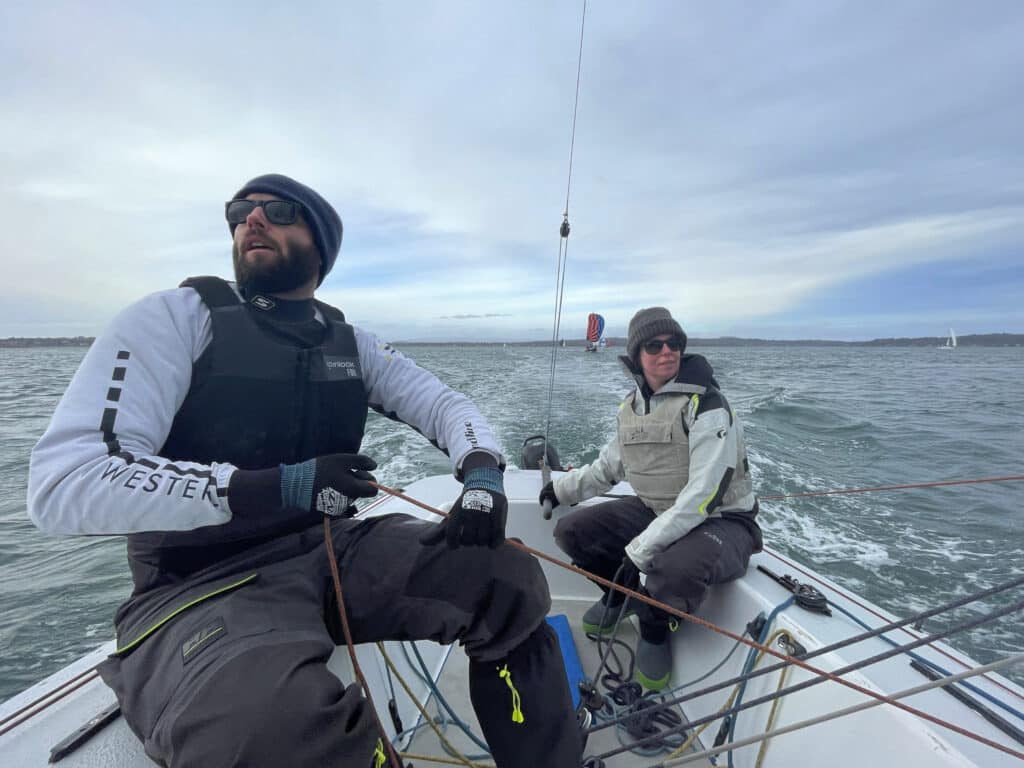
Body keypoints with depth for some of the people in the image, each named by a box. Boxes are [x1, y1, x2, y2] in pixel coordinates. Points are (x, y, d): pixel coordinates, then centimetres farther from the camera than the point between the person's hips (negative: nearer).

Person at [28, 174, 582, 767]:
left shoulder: (350, 341, 9)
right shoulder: (174, 317, -5)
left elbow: (441, 402, 7)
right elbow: (62, 483, -13)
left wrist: (482, 470, -15)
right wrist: (278, 486, -24)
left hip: (338, 547, 4)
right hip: (204, 581, -3)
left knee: (512, 580, -14)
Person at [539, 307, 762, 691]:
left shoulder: (706, 404, -19)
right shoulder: (632, 406, 3)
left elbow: (705, 494, -27)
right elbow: (608, 465, 19)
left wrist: (639, 550, -29)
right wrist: (562, 487, 17)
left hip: (719, 520, -6)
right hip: (656, 511, 6)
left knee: (677, 569, -38)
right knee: (571, 530, -4)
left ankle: (655, 626, -1)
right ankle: (624, 595, 22)